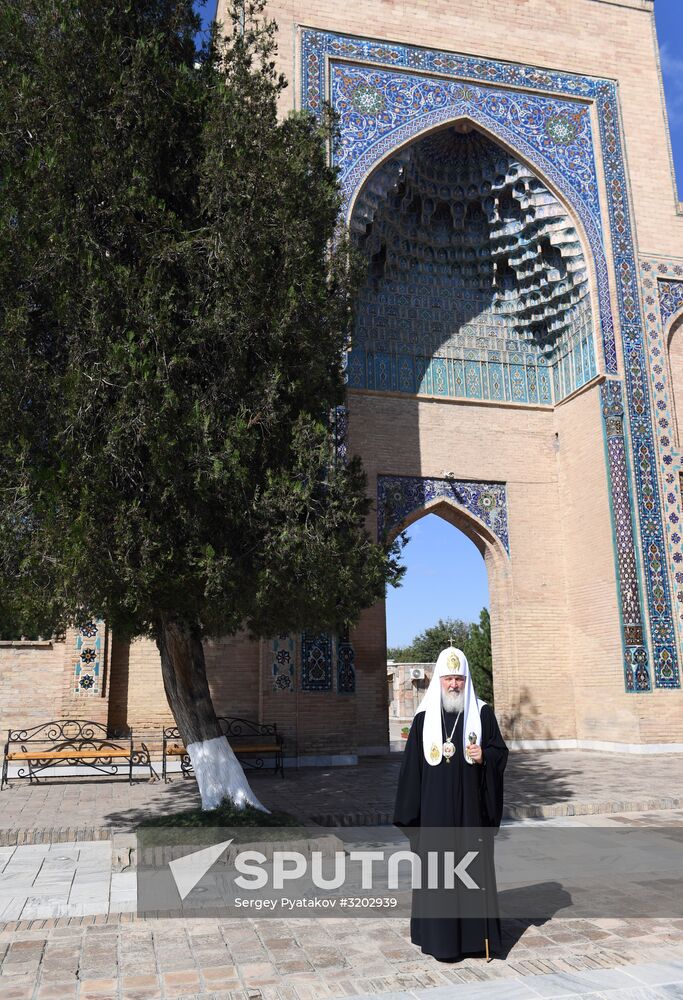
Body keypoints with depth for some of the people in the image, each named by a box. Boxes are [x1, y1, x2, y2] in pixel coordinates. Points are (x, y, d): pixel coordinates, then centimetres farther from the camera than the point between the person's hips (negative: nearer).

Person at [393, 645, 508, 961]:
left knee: (475, 865, 6)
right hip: (435, 810, 0)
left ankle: (476, 933, 20)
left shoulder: (482, 713, 1)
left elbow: (500, 751, 5)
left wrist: (485, 756, -18)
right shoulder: (424, 717, 0)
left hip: (471, 808, 0)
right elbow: (412, 766, 1)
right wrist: (410, 814, -1)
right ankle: (441, 937, 15)